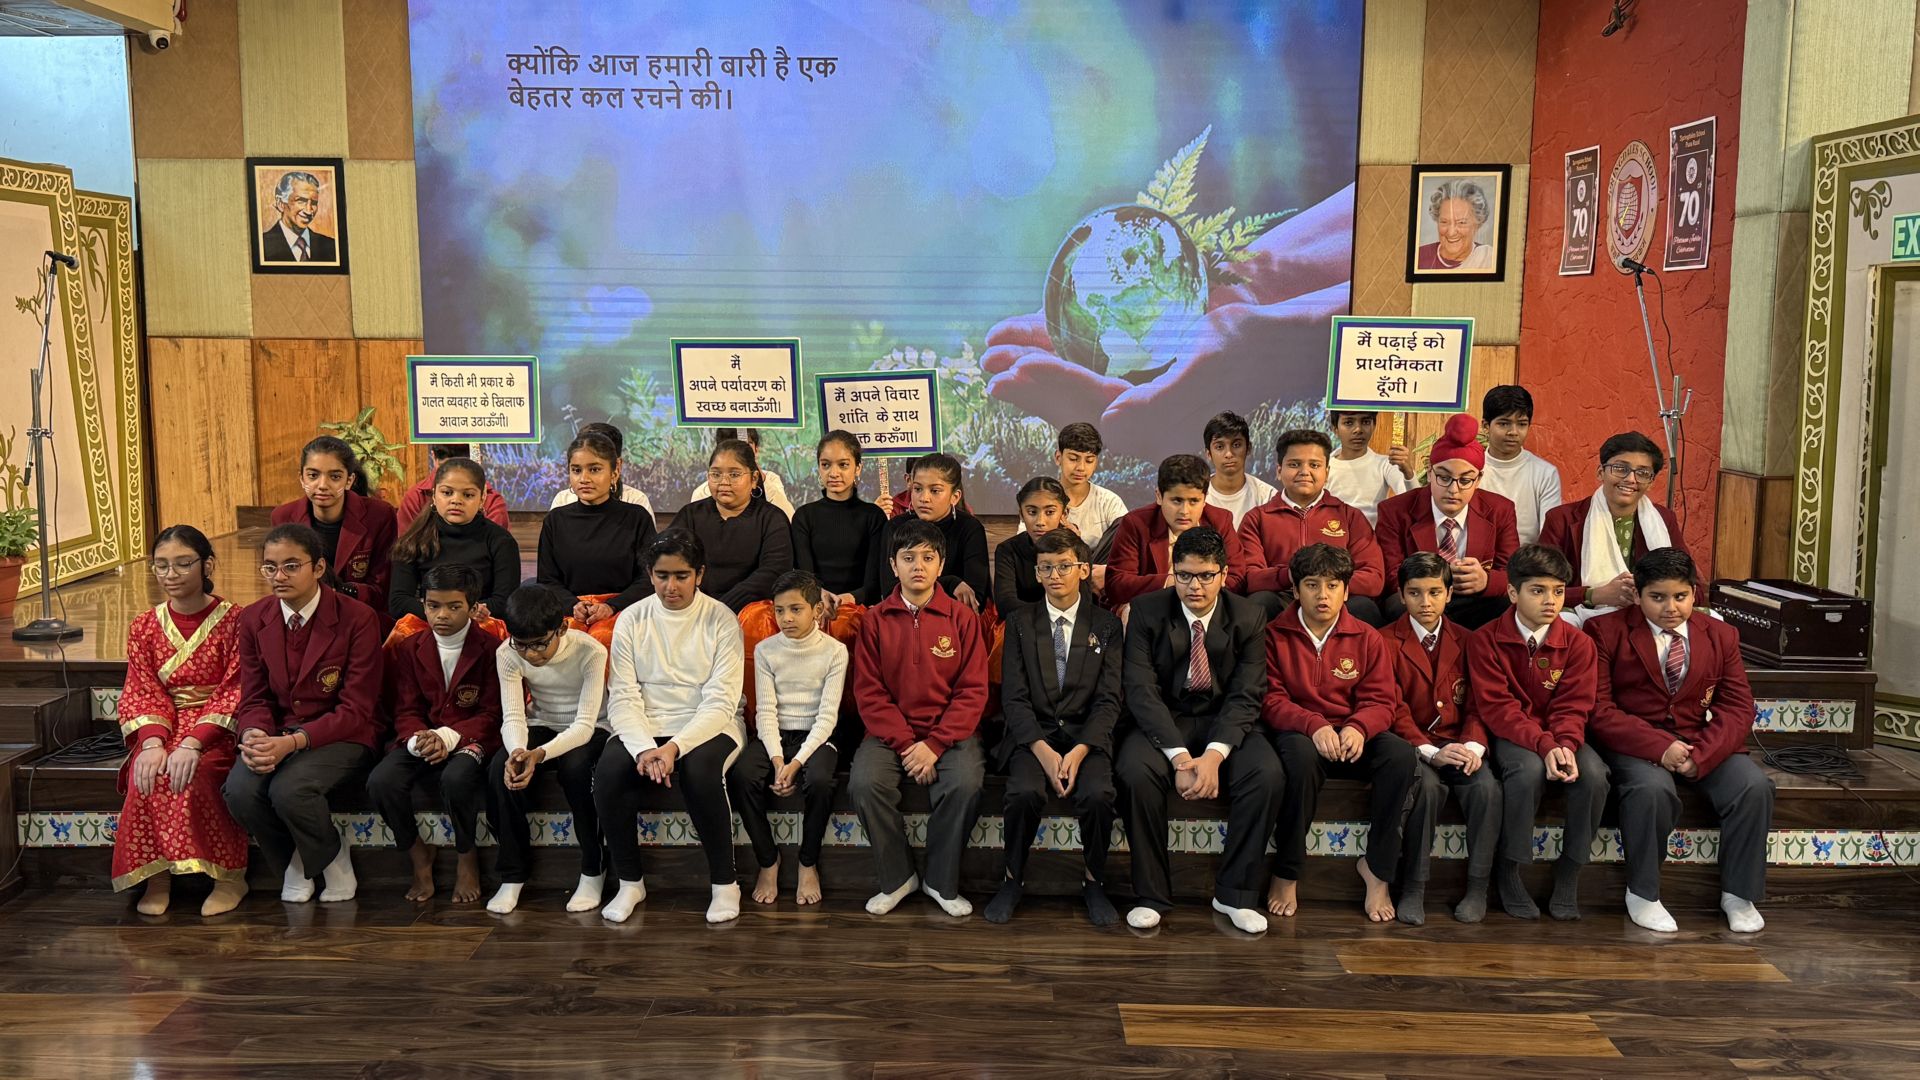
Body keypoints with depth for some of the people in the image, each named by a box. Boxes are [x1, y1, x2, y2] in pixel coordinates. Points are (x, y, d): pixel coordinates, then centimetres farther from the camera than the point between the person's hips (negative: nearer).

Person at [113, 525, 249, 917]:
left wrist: (193, 743, -24)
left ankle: (230, 875, -19)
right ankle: (155, 874, -15)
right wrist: (152, 742, -19)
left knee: (195, 774, -34)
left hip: (216, 730, -4)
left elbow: (234, 693, -11)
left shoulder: (233, 620, -6)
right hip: (163, 728, 4)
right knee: (146, 775, -29)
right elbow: (142, 693, 2)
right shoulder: (144, 627, 8)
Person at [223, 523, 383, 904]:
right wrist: (254, 735, -19)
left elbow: (356, 711, -14)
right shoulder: (253, 619, 3)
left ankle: (334, 863, 0)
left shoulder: (358, 619, -13)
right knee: (240, 790, -26)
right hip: (278, 735, 4)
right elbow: (254, 698, 6)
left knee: (289, 788, -32)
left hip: (342, 736, -4)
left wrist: (294, 741, -27)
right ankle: (294, 860, 5)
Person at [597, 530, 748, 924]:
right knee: (608, 773, -27)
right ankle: (630, 881, -5)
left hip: (708, 726, -2)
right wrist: (644, 748, -23)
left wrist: (674, 747, -27)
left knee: (701, 771, -34)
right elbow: (623, 697, -4)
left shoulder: (721, 620, -6)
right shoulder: (631, 620, 2)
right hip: (644, 727, 3)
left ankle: (724, 883, -13)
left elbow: (720, 702, -12)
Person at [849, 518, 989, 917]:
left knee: (966, 783, -29)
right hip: (890, 731, 1)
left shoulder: (962, 618, 2)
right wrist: (906, 743, -13)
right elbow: (869, 693, -1)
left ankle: (941, 881, -6)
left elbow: (972, 691, -2)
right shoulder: (875, 620, 4)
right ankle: (897, 878, -4)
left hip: (949, 731, -1)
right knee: (864, 783, -27)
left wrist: (934, 744, -14)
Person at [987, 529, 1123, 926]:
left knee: (1098, 793, -29)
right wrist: (1044, 751, -16)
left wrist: (1079, 751, -16)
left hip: (1087, 734, 0)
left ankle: (1094, 883, -4)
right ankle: (1013, 879, -6)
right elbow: (1014, 698, 0)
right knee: (1025, 792, -30)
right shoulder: (1020, 623, 7)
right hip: (1032, 733, 0)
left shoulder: (1106, 626, 7)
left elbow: (1109, 700, 0)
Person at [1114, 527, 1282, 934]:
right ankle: (1151, 895, -15)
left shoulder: (1249, 617, -3)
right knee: (1136, 773, -32)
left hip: (1224, 722, 1)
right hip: (1162, 721, -1)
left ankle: (1235, 893, -10)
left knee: (1268, 774, -28)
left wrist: (1214, 754, -26)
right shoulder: (1147, 611, -6)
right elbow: (1141, 690, -13)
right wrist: (1179, 756, -26)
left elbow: (1246, 696, -8)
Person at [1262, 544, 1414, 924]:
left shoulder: (1367, 638, 7)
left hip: (1353, 737, 3)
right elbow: (1270, 699, -5)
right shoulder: (1275, 635, 1)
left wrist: (1358, 728, -23)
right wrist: (1314, 725, -24)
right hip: (1297, 733, -2)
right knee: (1301, 755, -39)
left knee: (1401, 754, -29)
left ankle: (1378, 866, -12)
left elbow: (1381, 702, 1)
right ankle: (1286, 872, -21)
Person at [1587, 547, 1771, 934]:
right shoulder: (1606, 631, -2)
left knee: (1755, 788, -23)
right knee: (1652, 789, -35)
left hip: (1703, 742, 4)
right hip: (1635, 743, -4)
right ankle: (1642, 894, -14)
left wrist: (1701, 754, -15)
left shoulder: (1720, 635, 11)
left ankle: (1739, 895, -4)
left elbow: (1737, 706, 4)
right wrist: (1658, 746, -22)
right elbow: (1598, 709, -10)